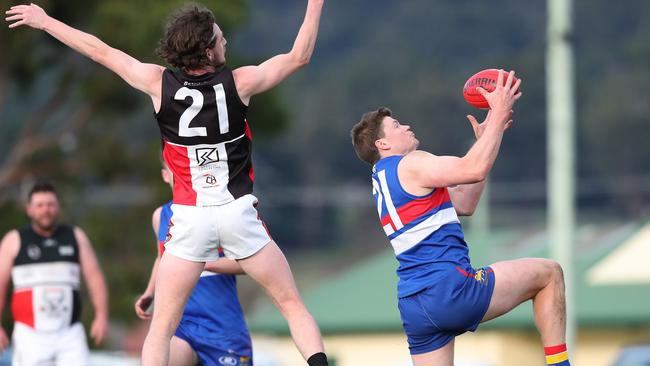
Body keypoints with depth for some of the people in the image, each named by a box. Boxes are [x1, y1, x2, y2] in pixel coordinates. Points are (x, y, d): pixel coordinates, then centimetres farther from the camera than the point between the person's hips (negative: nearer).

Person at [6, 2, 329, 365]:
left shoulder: (160, 83, -4)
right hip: (238, 212, 0)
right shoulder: (239, 82, -6)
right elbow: (299, 57, 4)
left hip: (190, 217, 1)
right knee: (292, 303, 8)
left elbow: (102, 52, 6)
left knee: (162, 325, 4)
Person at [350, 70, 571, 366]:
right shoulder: (410, 165, -4)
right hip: (449, 289, -9)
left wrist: (485, 140, 25)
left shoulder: (383, 180, 24)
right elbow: (475, 169, -18)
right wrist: (499, 114, -8)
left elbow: (464, 204, 26)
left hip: (413, 306, 9)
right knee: (548, 273, 7)